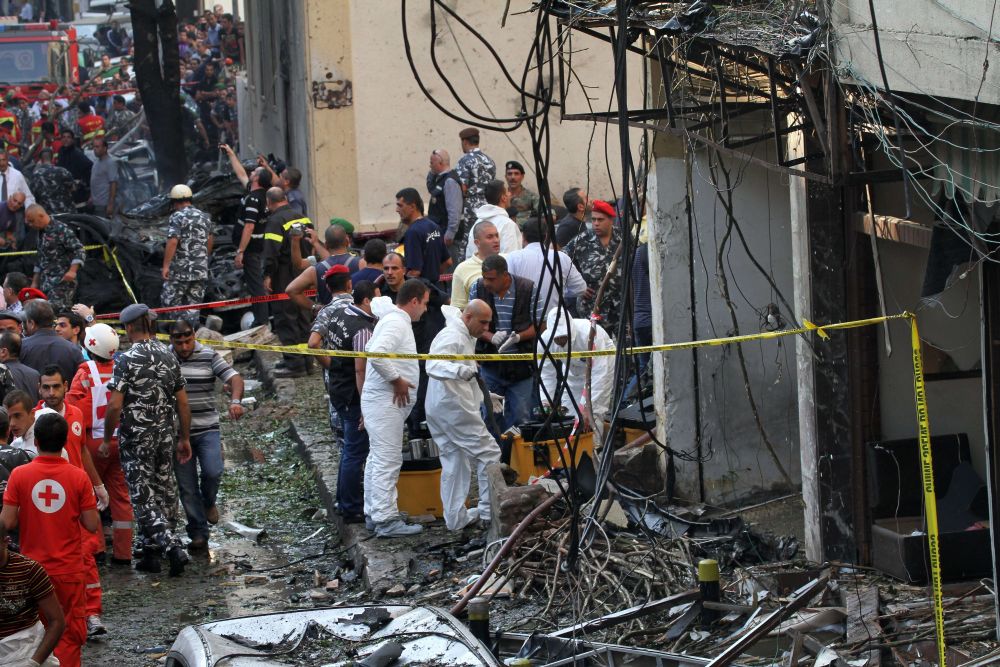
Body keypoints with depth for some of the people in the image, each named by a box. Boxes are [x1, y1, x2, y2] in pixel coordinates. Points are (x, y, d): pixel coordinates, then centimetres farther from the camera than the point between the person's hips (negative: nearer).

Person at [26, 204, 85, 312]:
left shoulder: (61, 229, -9)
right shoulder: (41, 233, 17)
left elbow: (79, 250, -14)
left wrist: (72, 270, -26)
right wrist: (35, 282, 25)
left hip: (62, 282, -8)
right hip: (45, 283, 8)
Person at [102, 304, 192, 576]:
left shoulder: (126, 359, -13)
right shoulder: (169, 357, 4)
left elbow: (115, 405, -16)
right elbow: (183, 402, 6)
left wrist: (107, 440, -5)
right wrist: (184, 438, 15)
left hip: (136, 438, -6)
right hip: (165, 436, 6)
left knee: (144, 498, -2)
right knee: (164, 492, 14)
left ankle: (173, 548, -15)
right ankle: (152, 553, 21)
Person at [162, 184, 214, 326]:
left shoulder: (177, 217, -9)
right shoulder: (205, 217, 11)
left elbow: (173, 241, -19)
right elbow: (210, 240, 22)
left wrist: (166, 265, -17)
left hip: (180, 270, -6)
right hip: (201, 270, 6)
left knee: (170, 302, 2)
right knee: (193, 304, 9)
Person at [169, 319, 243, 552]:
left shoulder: (209, 356, 0)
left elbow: (234, 378, -6)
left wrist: (235, 401, -26)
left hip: (207, 428, -1)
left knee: (213, 471, -20)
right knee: (187, 486, 3)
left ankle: (208, 502, 14)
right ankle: (198, 534, 14)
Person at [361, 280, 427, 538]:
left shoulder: (394, 320, 14)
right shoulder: (396, 323, -17)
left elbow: (371, 349, 27)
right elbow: (376, 354, -30)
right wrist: (396, 379, -20)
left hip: (381, 401, 11)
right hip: (386, 402, -11)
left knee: (378, 458, 16)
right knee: (388, 460, -10)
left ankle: (374, 512, 24)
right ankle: (386, 520, -10)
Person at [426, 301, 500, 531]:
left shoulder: (466, 337, 20)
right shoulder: (452, 337, -16)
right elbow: (434, 365, -34)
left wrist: (485, 394, 32)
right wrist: (460, 370, -50)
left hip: (440, 409, 11)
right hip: (454, 407, -11)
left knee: (453, 463, 14)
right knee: (488, 453, -5)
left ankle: (455, 517, 17)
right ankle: (490, 510, -2)